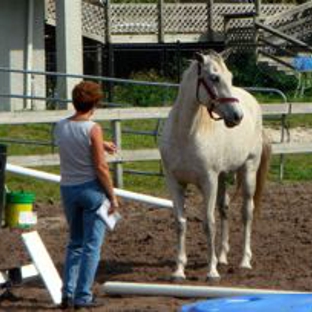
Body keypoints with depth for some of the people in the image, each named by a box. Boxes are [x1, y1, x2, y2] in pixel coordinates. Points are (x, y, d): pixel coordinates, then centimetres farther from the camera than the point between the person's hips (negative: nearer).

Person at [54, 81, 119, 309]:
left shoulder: (60, 127, 2)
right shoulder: (93, 129, -16)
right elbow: (100, 167, -16)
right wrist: (112, 196, -7)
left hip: (68, 189, 6)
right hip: (91, 188, -6)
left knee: (75, 243, 19)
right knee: (92, 245, 3)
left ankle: (68, 292, 13)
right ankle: (83, 297, 2)